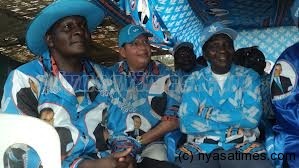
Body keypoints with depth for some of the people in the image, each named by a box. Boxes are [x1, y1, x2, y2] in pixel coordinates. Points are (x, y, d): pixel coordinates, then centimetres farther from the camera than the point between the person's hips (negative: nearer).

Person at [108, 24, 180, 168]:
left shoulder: (165, 75, 3)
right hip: (115, 144, 0)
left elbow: (173, 119, -1)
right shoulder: (110, 75, 6)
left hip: (151, 144, 0)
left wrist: (139, 142, -8)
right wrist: (112, 141, -9)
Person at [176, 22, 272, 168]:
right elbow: (186, 123, -6)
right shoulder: (194, 80, 6)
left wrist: (208, 113, -8)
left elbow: (252, 117, -9)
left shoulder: (248, 76, 6)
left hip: (242, 145, 1)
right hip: (201, 147, 0)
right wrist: (234, 122, -8)